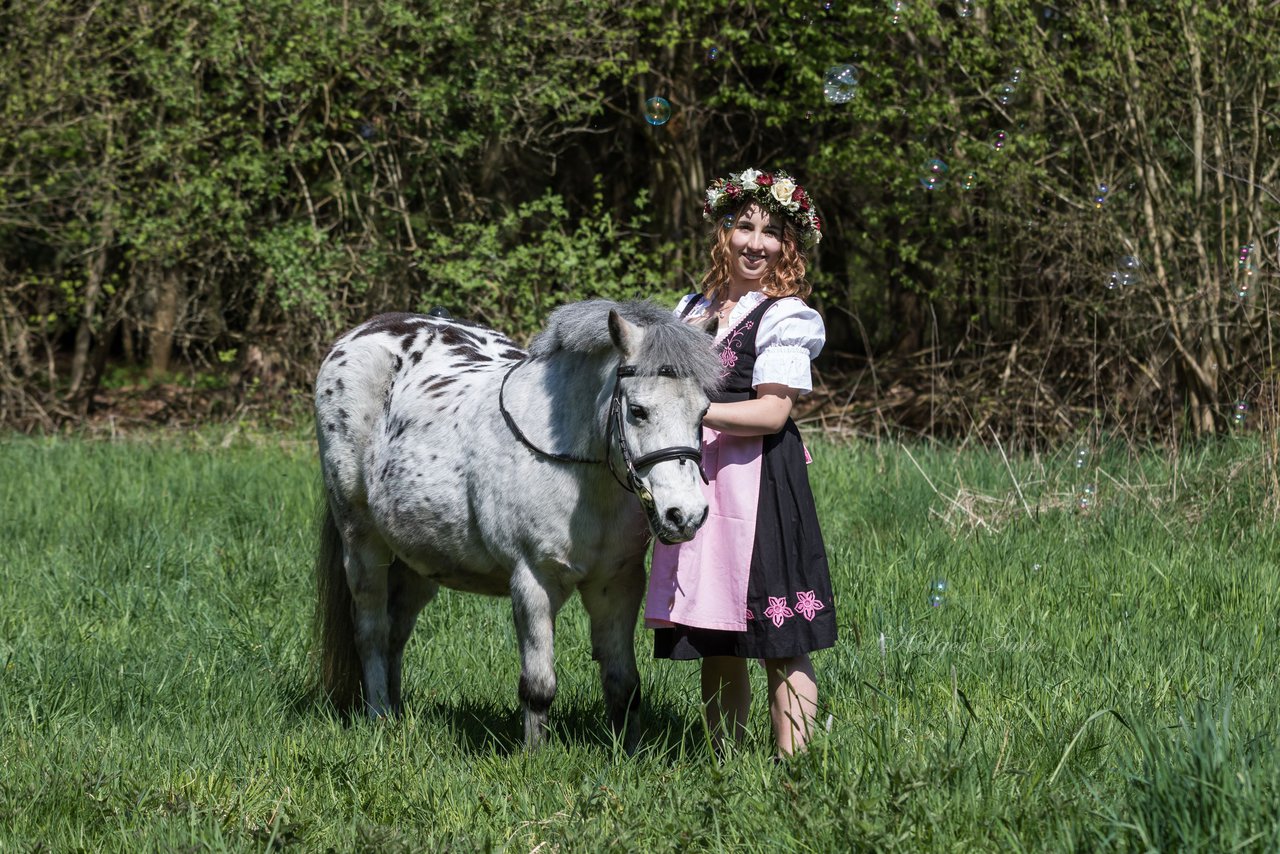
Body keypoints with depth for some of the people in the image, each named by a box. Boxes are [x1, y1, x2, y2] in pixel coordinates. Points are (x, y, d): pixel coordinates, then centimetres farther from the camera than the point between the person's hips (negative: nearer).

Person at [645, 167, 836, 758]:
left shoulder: (783, 317, -4)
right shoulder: (694, 309, 16)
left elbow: (772, 412, -13)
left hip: (760, 483, -7)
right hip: (697, 477, 7)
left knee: (779, 643, -7)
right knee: (714, 646, 9)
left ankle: (792, 764, -6)